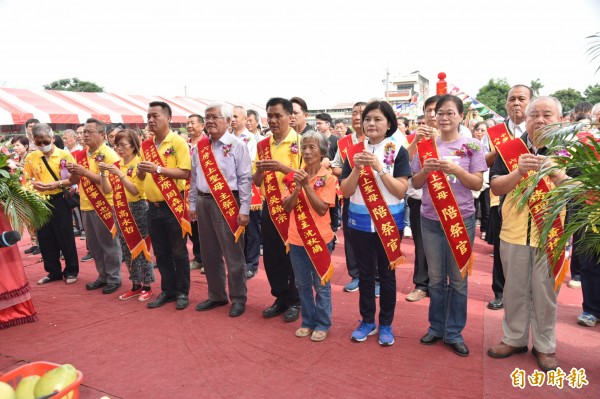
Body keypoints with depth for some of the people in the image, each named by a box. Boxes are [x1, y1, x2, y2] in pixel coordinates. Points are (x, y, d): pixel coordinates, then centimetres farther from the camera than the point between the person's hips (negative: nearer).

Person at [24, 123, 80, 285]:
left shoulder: (64, 155, -5)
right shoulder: (30, 157, 4)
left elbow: (75, 179, -5)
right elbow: (26, 180, 10)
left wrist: (58, 184, -19)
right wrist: (34, 184, -12)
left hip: (59, 201, -3)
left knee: (66, 237, 3)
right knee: (45, 239, 9)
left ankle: (71, 271, 16)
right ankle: (54, 272, 23)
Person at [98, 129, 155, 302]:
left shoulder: (139, 164, -9)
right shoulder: (115, 165, 8)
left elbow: (135, 191, -18)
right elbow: (106, 190, 2)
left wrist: (120, 174, -24)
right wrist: (103, 173, -11)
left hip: (137, 209, -6)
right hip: (120, 210, 6)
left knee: (141, 247, 0)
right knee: (127, 249, 12)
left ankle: (147, 286, 12)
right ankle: (136, 285, 23)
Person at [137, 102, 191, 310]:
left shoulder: (178, 142, -8)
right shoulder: (146, 145, 10)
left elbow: (185, 173, -16)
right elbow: (141, 177, 14)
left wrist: (158, 169, -22)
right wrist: (141, 170, -9)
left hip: (173, 205, -6)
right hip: (153, 206, 6)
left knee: (178, 251, 4)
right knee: (161, 252, 13)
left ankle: (182, 292, 16)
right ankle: (167, 290, 26)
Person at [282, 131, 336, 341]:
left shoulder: (328, 178, -8)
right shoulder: (294, 176, 3)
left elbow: (322, 209, -16)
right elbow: (287, 206, -1)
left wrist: (307, 185, -21)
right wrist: (297, 188, -17)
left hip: (320, 238, -4)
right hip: (296, 238, 4)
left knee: (321, 283, 9)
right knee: (302, 283, 15)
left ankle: (323, 323, 24)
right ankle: (308, 321, 30)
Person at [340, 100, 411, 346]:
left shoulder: (398, 151, -5)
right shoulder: (353, 152, 1)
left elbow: (401, 191, -13)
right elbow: (346, 191, -3)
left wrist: (379, 167, -22)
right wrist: (357, 168, -18)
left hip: (389, 221, -2)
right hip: (360, 221, 2)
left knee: (386, 273, 9)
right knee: (365, 273, 12)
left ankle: (385, 324, 25)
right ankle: (367, 321, 28)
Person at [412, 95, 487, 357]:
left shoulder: (472, 146, 0)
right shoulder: (426, 145, 5)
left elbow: (478, 183, -4)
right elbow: (415, 183, 6)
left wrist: (455, 169, -19)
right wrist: (425, 170, -15)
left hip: (461, 218, -1)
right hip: (430, 219, 2)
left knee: (458, 278, 7)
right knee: (436, 277, 11)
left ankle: (454, 332, 21)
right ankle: (436, 326, 27)